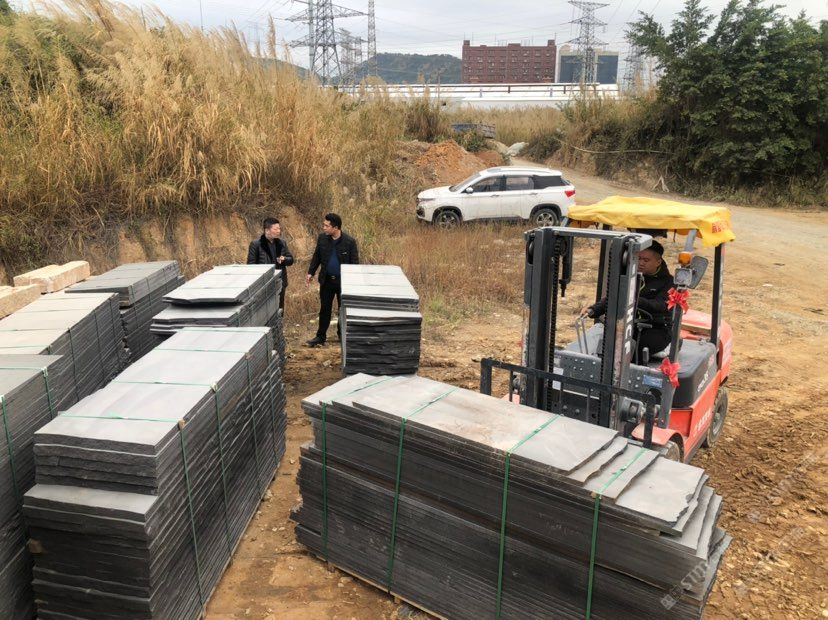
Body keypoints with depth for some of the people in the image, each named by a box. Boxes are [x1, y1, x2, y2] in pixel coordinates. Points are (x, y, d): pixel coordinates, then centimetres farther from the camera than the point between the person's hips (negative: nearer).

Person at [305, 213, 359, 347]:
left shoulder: (349, 241, -14)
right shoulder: (322, 238, -3)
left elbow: (355, 263, -8)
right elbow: (316, 256, 10)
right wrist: (311, 273, 6)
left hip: (344, 281, -3)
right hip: (326, 280, 3)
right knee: (324, 309, 10)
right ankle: (320, 336, 20)